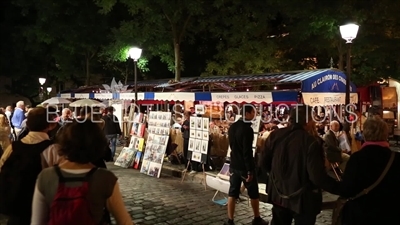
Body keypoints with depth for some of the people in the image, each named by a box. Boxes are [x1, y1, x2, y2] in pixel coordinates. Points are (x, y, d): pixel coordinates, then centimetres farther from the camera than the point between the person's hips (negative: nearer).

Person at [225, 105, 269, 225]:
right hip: (244, 166, -7)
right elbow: (248, 151, -21)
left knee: (232, 193, 9)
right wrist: (250, 170, -18)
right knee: (254, 193, 11)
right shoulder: (247, 129, -19)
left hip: (234, 165, 7)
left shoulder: (232, 127, 6)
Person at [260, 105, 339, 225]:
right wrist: (340, 188, -14)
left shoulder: (275, 135, -7)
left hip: (279, 195, 5)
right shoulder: (311, 142, -22)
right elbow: (318, 177, -27)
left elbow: (263, 163, 0)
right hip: (303, 199, -4)